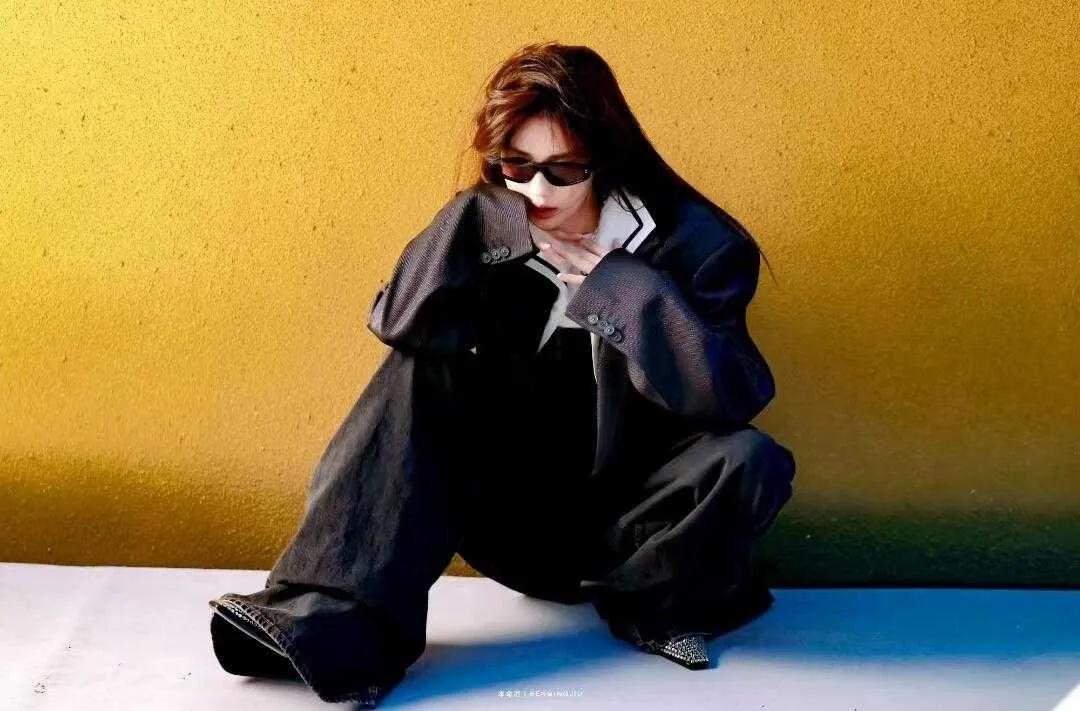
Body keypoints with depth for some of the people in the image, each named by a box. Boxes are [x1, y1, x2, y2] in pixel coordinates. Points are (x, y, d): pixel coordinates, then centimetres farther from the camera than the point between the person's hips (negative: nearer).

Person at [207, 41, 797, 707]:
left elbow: (733, 396, -25)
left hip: (626, 522, -2)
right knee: (423, 368, -20)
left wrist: (620, 280, -25)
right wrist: (482, 228, -26)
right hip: (510, 521, 2)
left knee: (750, 462, -30)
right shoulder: (488, 226, -4)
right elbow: (396, 322, -19)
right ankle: (335, 623, -25)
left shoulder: (686, 239, -12)